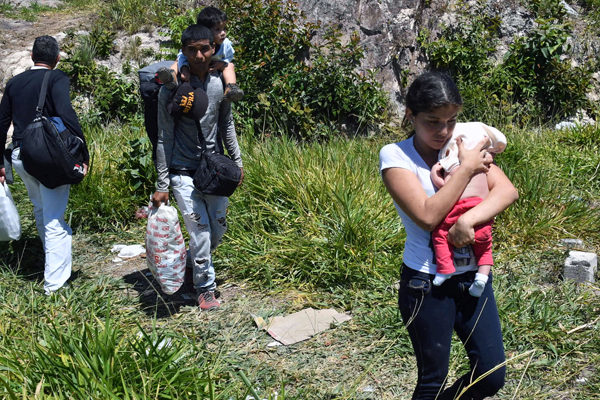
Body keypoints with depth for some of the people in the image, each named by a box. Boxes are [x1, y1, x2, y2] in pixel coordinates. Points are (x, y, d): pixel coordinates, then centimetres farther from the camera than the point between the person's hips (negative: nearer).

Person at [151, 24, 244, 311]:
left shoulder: (220, 84, 0)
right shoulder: (172, 89, -13)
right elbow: (164, 139, -10)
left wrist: (237, 162, 13)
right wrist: (161, 185, -10)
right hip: (184, 172, -5)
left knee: (219, 229, 11)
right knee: (201, 232, -5)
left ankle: (193, 262, 39)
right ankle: (206, 289, 14)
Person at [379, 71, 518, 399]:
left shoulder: (463, 145, 2)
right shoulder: (395, 155, -12)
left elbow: (507, 190, -10)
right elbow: (427, 216, -22)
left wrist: (469, 219, -25)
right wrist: (466, 169, -17)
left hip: (474, 275, 5)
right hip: (427, 284, -5)